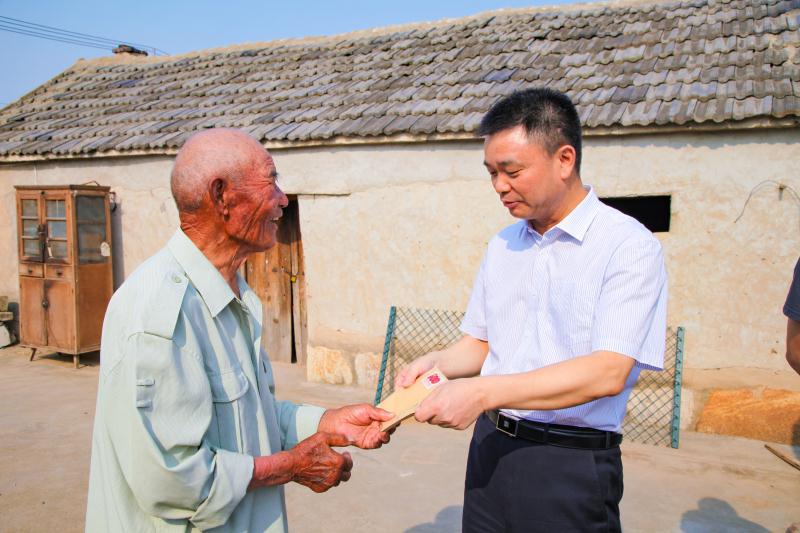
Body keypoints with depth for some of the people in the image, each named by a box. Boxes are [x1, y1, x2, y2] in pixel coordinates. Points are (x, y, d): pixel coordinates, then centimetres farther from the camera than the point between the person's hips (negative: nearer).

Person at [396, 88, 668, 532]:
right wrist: (438, 362, -6)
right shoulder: (502, 245, 8)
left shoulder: (629, 246, -12)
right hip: (490, 447, 5)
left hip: (570, 464, -5)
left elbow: (608, 371, -21)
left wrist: (484, 391, -25)